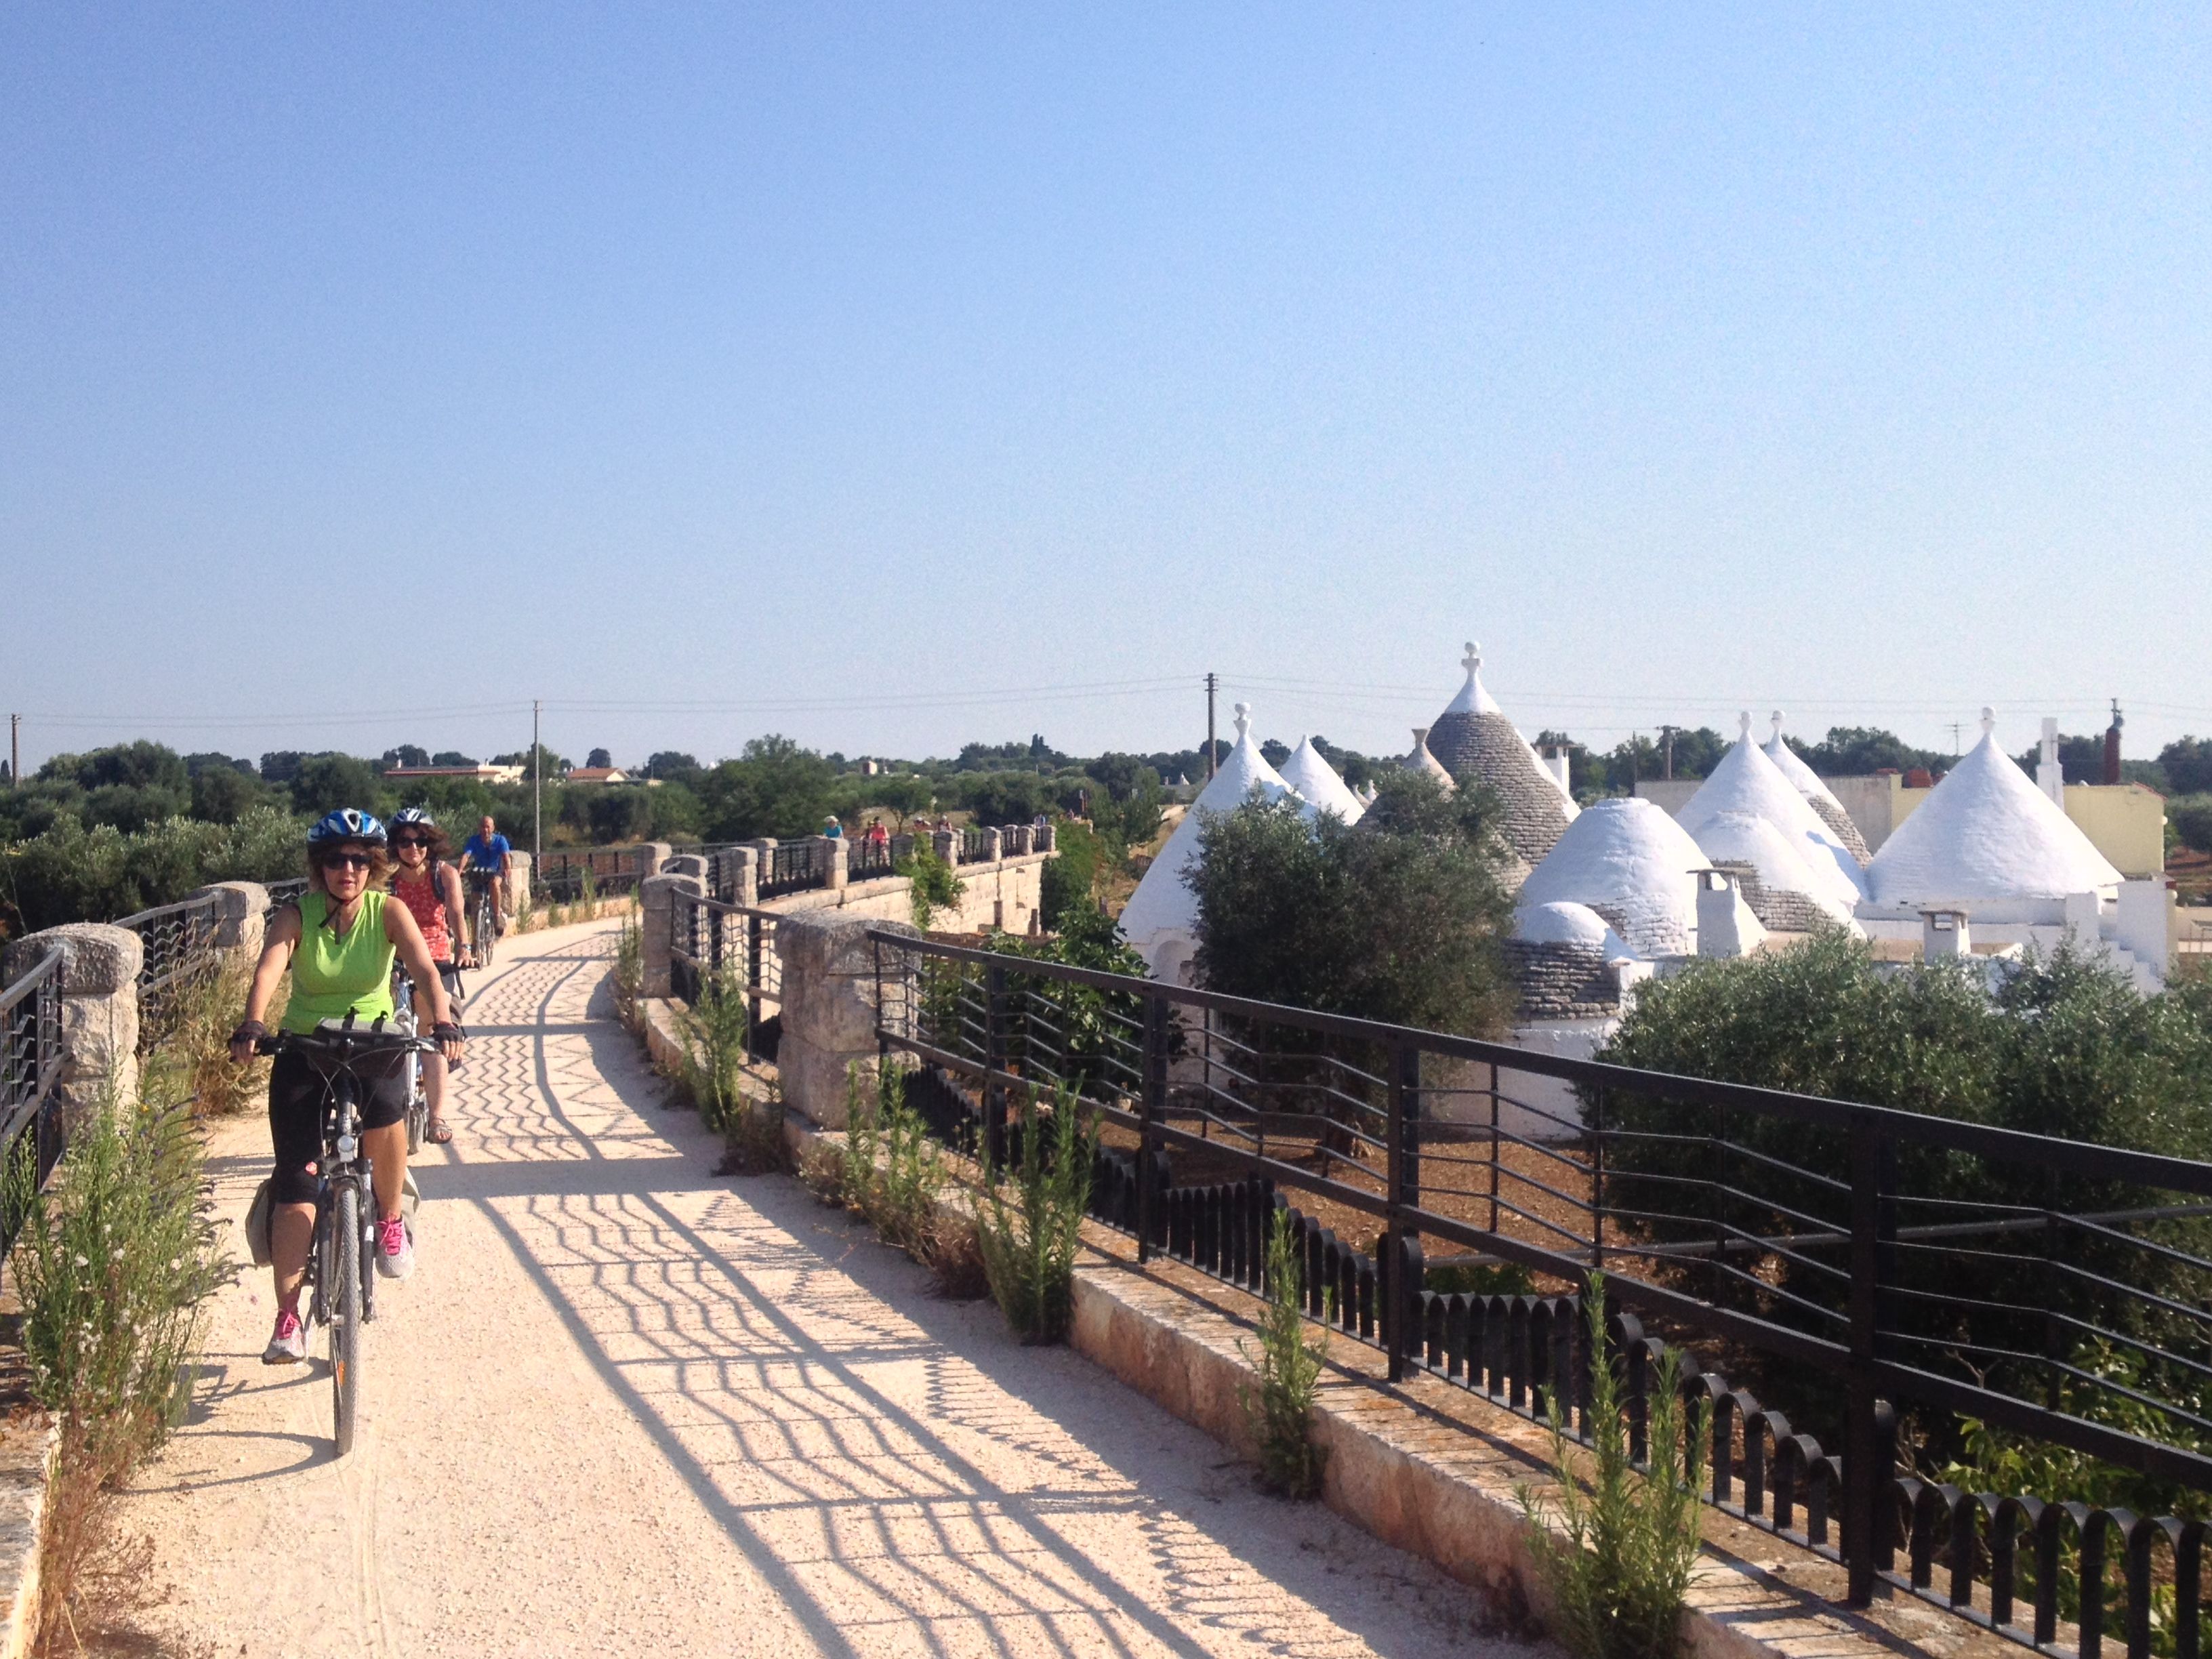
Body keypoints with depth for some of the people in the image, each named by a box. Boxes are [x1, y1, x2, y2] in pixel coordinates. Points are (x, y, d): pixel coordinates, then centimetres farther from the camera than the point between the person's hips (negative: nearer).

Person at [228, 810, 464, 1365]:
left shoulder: (388, 912, -9)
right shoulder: (297, 916, -10)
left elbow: (425, 969, -24)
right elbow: (268, 970, -26)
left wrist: (442, 1023, -43)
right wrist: (251, 1026, -46)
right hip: (304, 1048, 1)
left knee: (385, 1107, -34)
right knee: (294, 1178, -7)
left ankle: (390, 1220, -6)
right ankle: (288, 1319, 0)